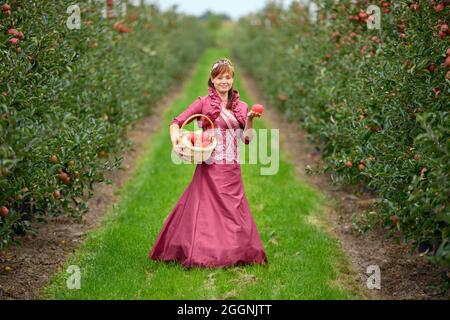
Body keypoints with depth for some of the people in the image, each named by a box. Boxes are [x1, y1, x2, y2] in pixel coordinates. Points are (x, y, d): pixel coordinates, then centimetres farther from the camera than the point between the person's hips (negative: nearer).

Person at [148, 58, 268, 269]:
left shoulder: (241, 107, 13)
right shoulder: (203, 103, 0)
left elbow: (247, 139, 11)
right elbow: (176, 122, -2)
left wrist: (250, 120, -5)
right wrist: (175, 139, -20)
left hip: (232, 169, 5)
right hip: (210, 167, -4)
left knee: (234, 210, 8)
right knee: (206, 209, -5)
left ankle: (236, 253, 18)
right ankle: (203, 255, 2)